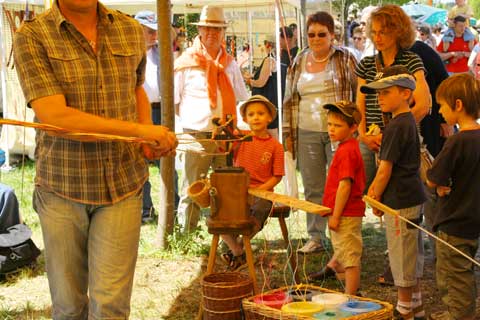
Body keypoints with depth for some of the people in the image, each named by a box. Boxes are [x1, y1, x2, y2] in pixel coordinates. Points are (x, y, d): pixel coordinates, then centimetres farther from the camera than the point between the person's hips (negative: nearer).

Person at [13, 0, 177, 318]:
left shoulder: (132, 30, 4)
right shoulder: (31, 36, -9)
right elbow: (54, 116, -20)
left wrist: (149, 140, 3)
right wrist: (139, 130, -19)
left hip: (123, 185, 2)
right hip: (61, 188, -2)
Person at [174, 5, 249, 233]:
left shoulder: (230, 64, 14)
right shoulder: (187, 62, 1)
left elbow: (242, 99, 21)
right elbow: (174, 100, 4)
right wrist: (191, 119, 2)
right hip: (197, 135, -4)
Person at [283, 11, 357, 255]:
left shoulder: (346, 59, -1)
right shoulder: (299, 62, 10)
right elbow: (289, 100, 14)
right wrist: (288, 134, 10)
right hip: (307, 134, 4)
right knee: (312, 189, 9)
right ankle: (315, 238, 19)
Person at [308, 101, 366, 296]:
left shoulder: (346, 151, -20)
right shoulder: (350, 147, 12)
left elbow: (344, 186, -25)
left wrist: (335, 216, -22)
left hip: (345, 214, -10)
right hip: (349, 212, 10)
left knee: (350, 257, -3)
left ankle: (350, 297, 2)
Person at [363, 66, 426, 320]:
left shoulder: (396, 127, -19)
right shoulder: (409, 122, 11)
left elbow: (385, 170, -18)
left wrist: (376, 199, -6)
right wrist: (376, 188, 9)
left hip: (400, 201, -10)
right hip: (414, 197, 10)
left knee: (401, 256, 1)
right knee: (412, 255, 17)